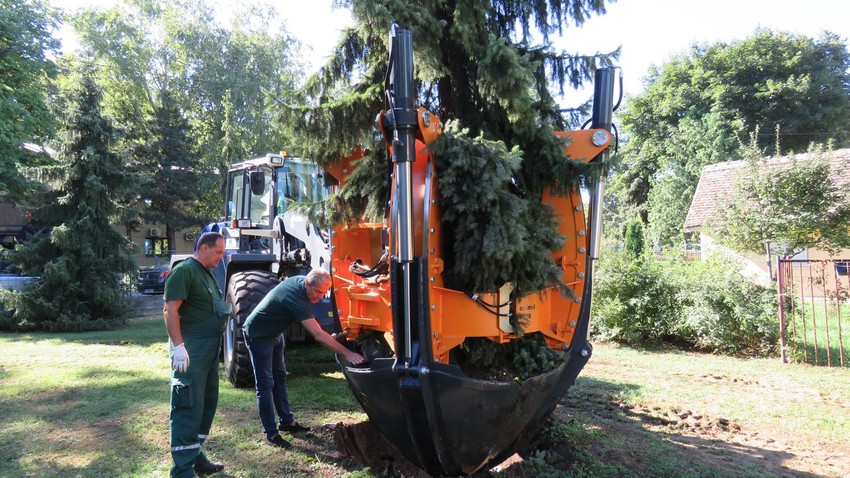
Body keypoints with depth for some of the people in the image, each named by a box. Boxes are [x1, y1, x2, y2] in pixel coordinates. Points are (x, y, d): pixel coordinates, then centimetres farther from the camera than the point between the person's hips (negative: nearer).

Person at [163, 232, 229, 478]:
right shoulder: (184, 270, -12)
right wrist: (178, 346, -25)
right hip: (191, 350, -10)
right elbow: (170, 310, -19)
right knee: (189, 407, -6)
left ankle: (196, 456, 28)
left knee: (207, 403, 16)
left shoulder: (208, 273, 16)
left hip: (210, 349, 10)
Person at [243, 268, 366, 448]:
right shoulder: (295, 298, -37)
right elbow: (318, 335, -41)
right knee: (266, 385, -6)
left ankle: (286, 421, 27)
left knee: (279, 377, 16)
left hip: (274, 333, 10)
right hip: (259, 336, -10)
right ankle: (271, 433, 2)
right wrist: (347, 353, -42)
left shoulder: (301, 281, -12)